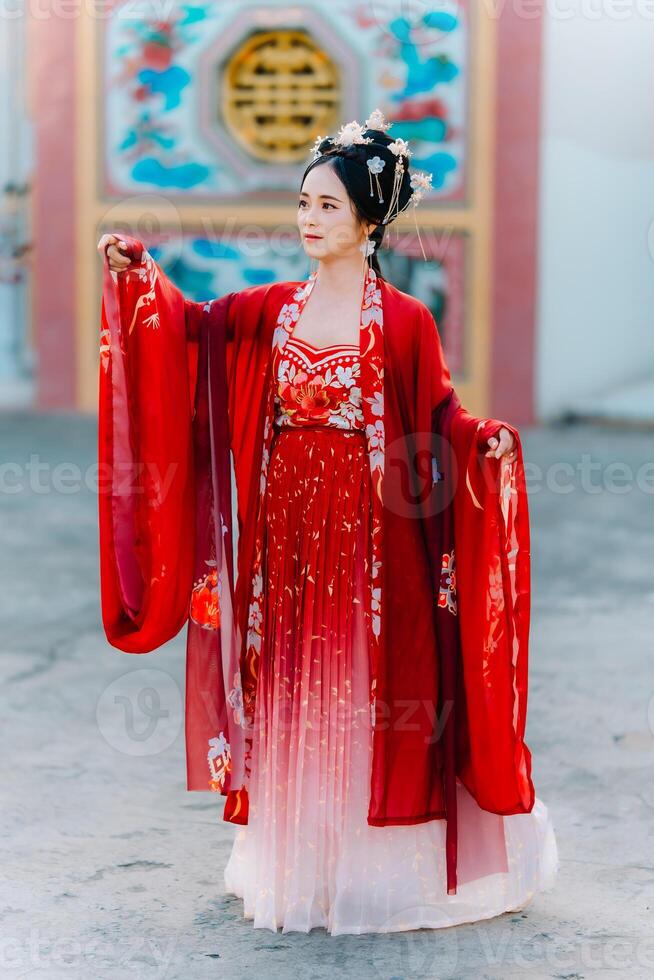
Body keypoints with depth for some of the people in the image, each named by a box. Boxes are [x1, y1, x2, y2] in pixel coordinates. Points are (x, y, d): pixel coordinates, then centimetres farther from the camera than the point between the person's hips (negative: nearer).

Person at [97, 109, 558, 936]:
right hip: (286, 532, 5)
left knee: (366, 699, 1)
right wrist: (137, 273, -8)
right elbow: (192, 325, 5)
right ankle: (294, 862, 22)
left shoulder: (403, 322, -6)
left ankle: (373, 868, 14)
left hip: (368, 536, -5)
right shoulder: (274, 309, 8)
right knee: (290, 700, 10)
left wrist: (484, 439, -26)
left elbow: (439, 416, -6)